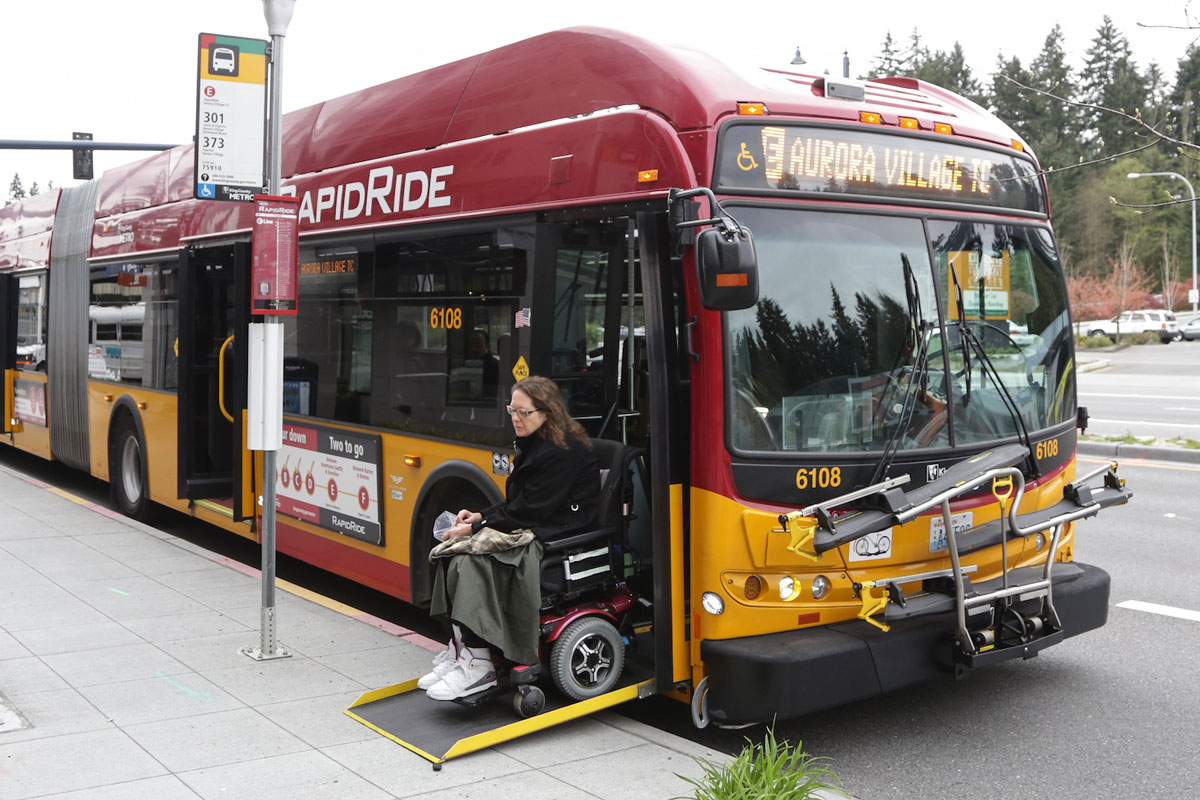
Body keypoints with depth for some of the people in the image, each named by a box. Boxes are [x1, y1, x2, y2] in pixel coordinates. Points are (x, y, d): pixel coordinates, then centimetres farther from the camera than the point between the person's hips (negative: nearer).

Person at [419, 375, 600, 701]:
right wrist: (480, 516, 3)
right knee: (451, 553, -11)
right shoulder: (534, 445, 16)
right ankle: (460, 647, -11)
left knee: (473, 559, -27)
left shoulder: (562, 453, -16)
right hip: (531, 528, 10)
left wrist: (477, 527, -14)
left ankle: (478, 666, -23)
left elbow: (531, 510, -19)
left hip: (557, 537, -10)